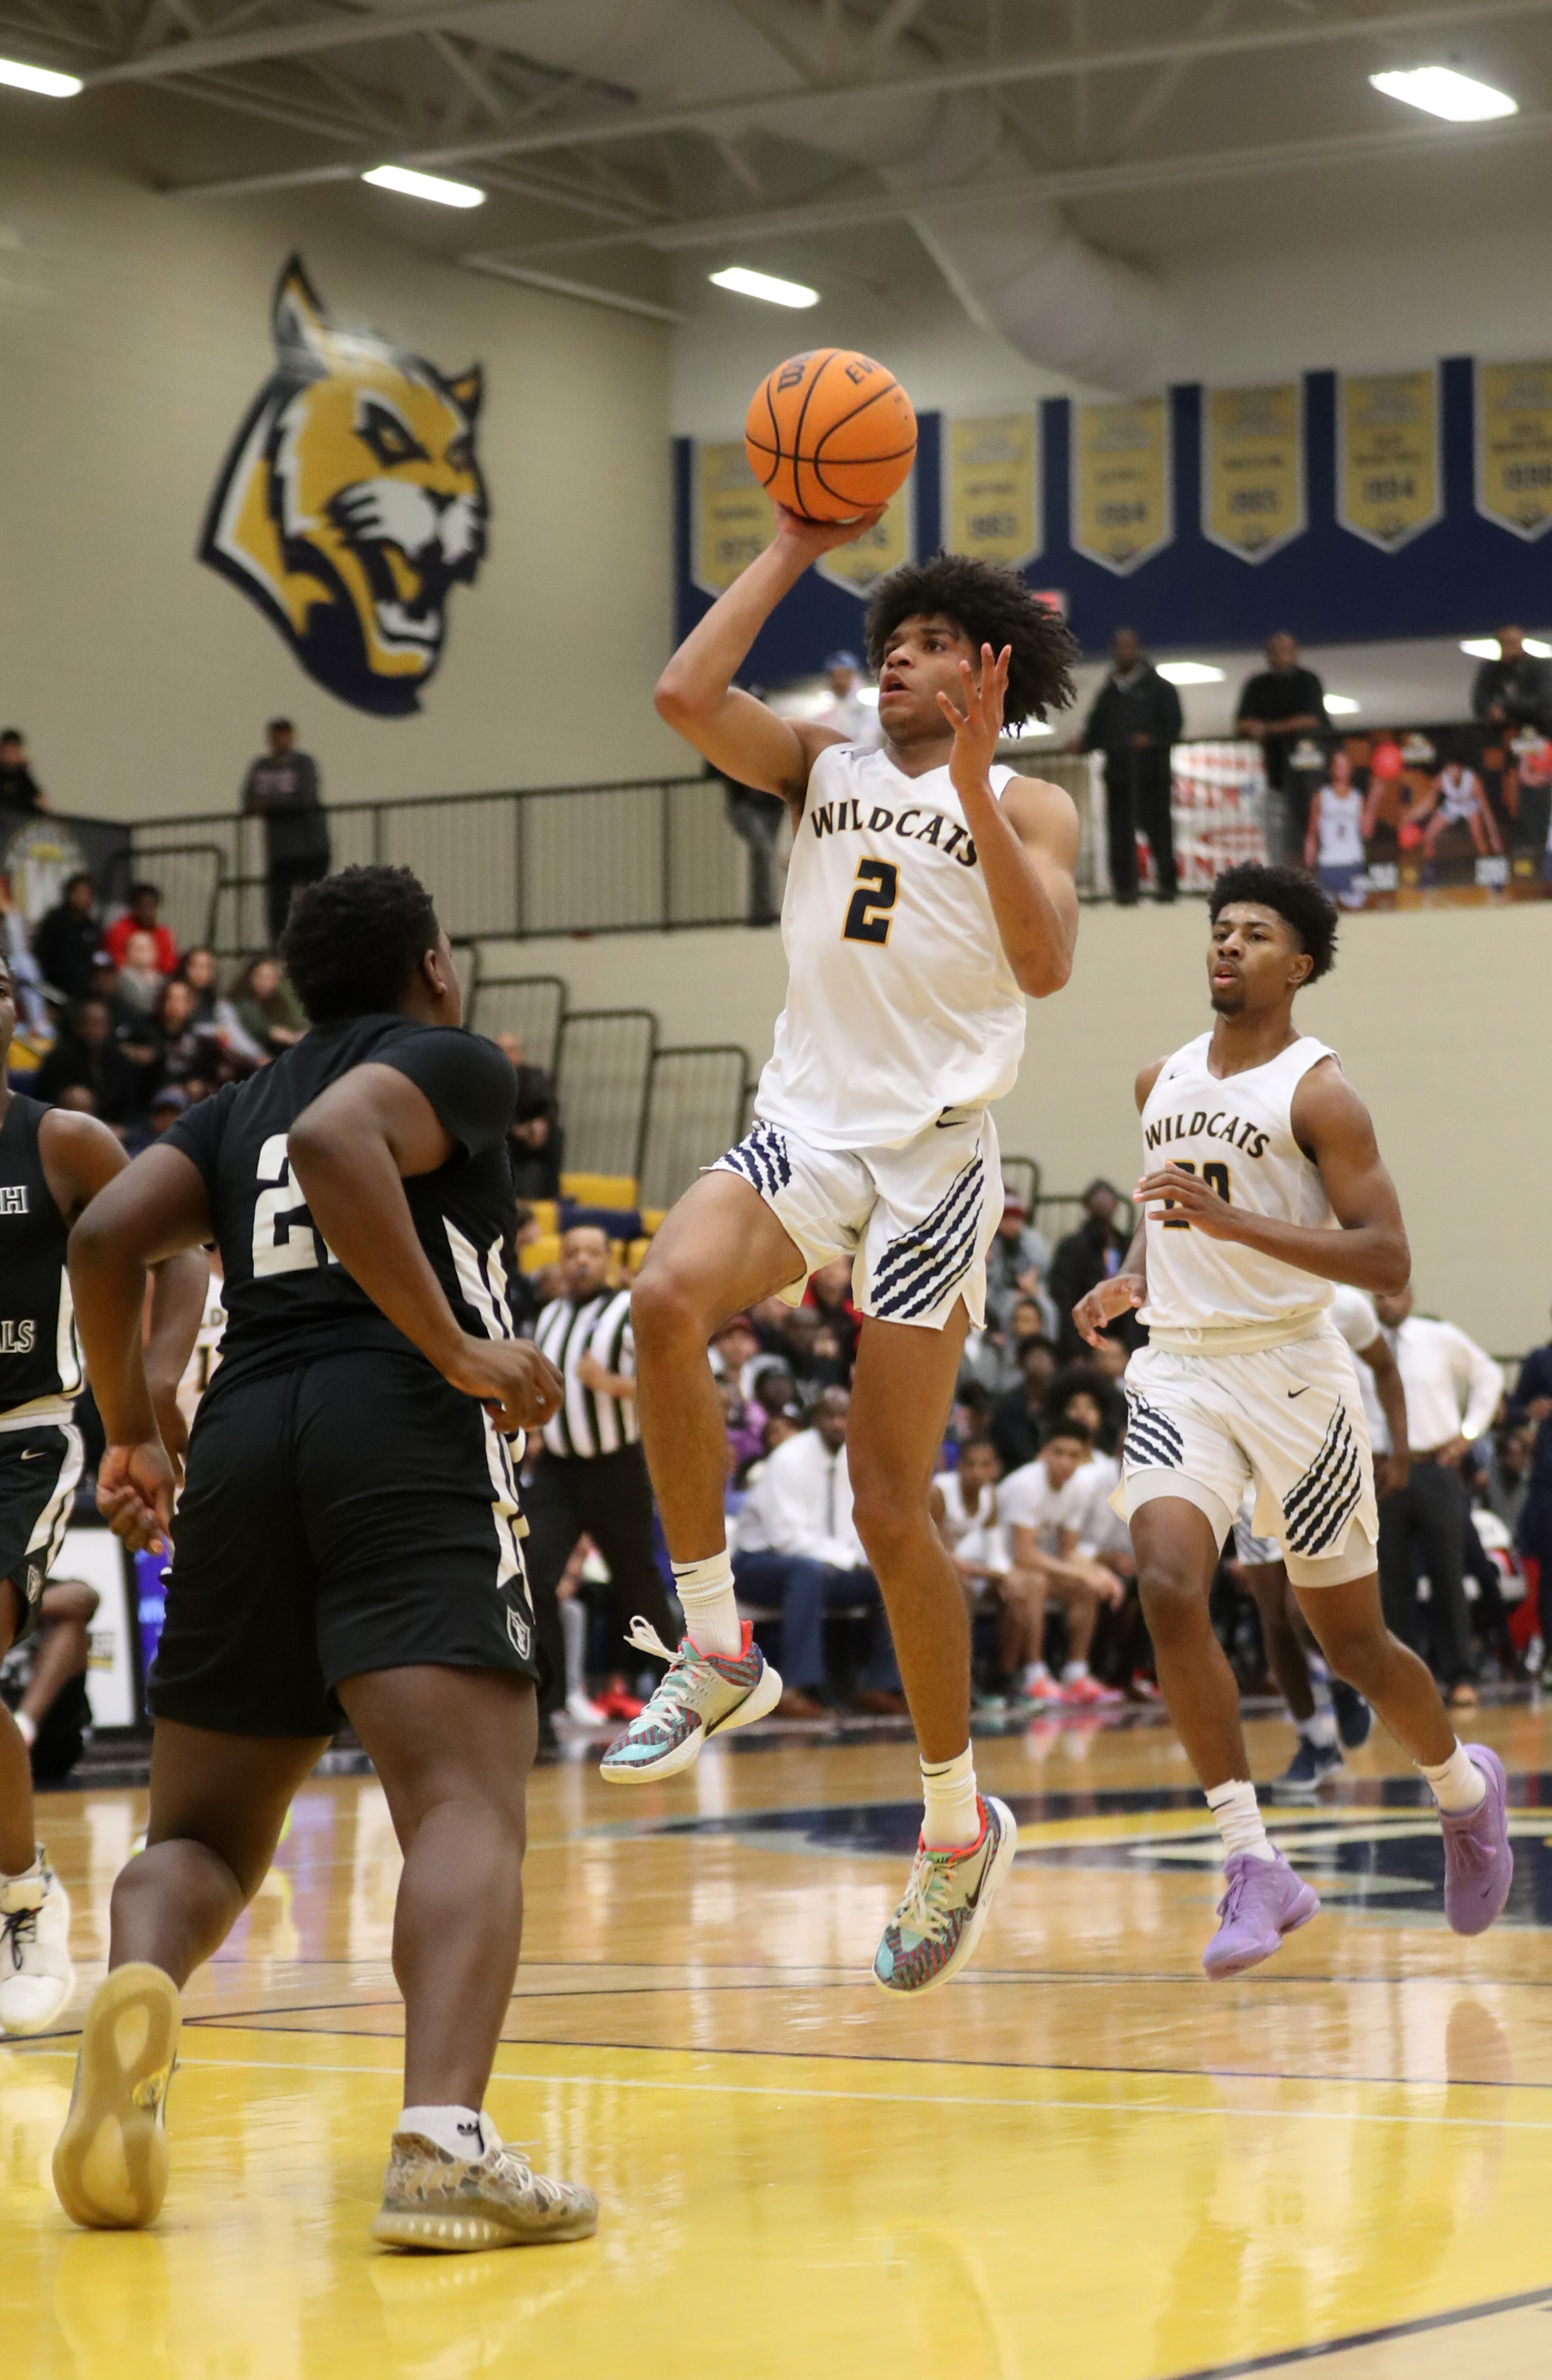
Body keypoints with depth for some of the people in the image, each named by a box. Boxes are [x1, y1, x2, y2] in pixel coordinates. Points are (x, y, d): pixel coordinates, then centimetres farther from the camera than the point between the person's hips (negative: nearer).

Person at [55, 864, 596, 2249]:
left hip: (243, 1442, 6)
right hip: (404, 1440, -5)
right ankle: (444, 2147, -39)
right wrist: (459, 1350, -12)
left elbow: (105, 1239, 12)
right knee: (470, 1810, -16)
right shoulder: (454, 1061, 9)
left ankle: (138, 1985, -21)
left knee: (205, 1835, 14)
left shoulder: (242, 1105, 26)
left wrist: (133, 1438, 23)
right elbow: (339, 1137, -13)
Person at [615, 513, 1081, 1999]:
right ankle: (717, 1655, -18)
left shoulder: (1025, 809, 6)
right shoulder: (821, 770, 16)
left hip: (930, 1153, -3)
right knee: (666, 1302, -31)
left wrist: (973, 782, -17)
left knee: (890, 1507, -4)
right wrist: (793, 550, 5)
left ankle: (959, 1824, 14)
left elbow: (1044, 966, -12)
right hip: (800, 1133, 3)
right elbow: (684, 695, -1)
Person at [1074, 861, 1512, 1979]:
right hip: (1179, 1370, 4)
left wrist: (1233, 1222, -27)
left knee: (1354, 1643, 7)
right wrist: (1133, 1278, 7)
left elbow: (1388, 1262, -17)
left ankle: (1464, 1783, 39)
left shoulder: (1319, 1091, -10)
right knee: (1169, 1588, -21)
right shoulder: (1163, 1082, 10)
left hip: (1291, 1374, -4)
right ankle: (1257, 1868, -17)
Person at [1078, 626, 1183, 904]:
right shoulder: (1108, 694, 19)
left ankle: (1167, 886, -1)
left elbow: (1174, 725, 0)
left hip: (1152, 774, -4)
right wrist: (1085, 743, -1)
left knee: (1159, 830, -7)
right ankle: (1124, 889, 4)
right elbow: (1096, 731, 20)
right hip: (1117, 775, 4)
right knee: (1120, 835, -1)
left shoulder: (1159, 688, 7)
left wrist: (1153, 740, -17)